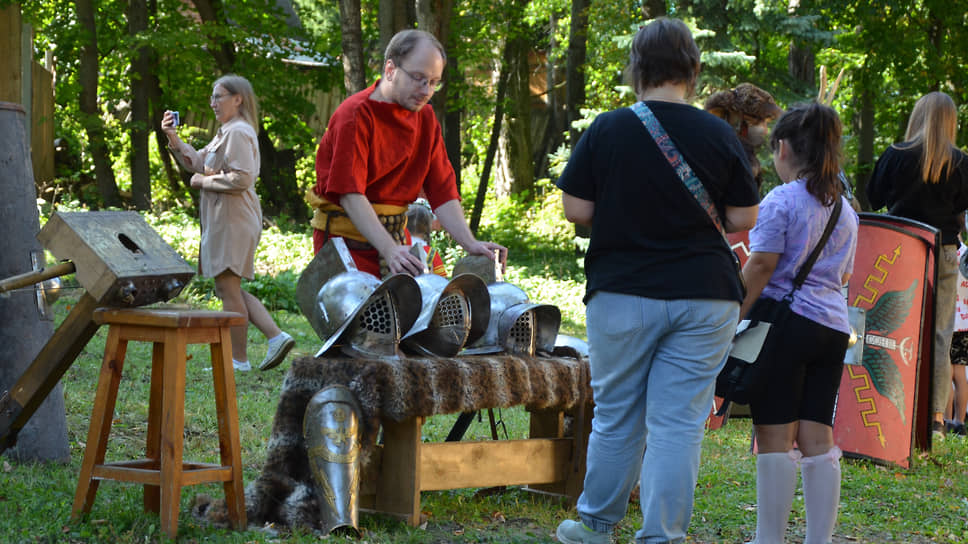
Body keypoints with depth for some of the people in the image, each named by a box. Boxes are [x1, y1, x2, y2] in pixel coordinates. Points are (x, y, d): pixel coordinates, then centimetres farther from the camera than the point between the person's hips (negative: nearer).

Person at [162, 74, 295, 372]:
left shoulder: (238, 133, -14)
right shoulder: (226, 132, 20)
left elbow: (241, 179, -23)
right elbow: (198, 161, 20)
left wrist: (204, 182, -12)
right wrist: (173, 138, 7)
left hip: (233, 221, -11)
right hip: (222, 220, 11)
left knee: (228, 287, -6)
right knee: (229, 289, 12)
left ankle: (239, 359, -1)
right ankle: (276, 336, 6)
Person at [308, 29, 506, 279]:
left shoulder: (426, 118, 8)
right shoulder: (355, 115, -15)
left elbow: (443, 190, 4)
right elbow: (350, 193, -23)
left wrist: (471, 244, -11)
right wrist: (390, 251, -34)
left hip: (396, 234, 6)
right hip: (348, 235, -6)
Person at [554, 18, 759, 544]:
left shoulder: (605, 131, -6)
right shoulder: (719, 136, -3)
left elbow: (575, 210, -4)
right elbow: (743, 219, -1)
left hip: (622, 293, 0)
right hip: (704, 294, 0)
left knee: (615, 416, 14)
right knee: (678, 422, 3)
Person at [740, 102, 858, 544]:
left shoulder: (781, 201, -6)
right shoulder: (845, 209, 16)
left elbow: (761, 265, -12)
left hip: (783, 319, -7)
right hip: (832, 327, 7)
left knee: (775, 438, -3)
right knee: (818, 439, 7)